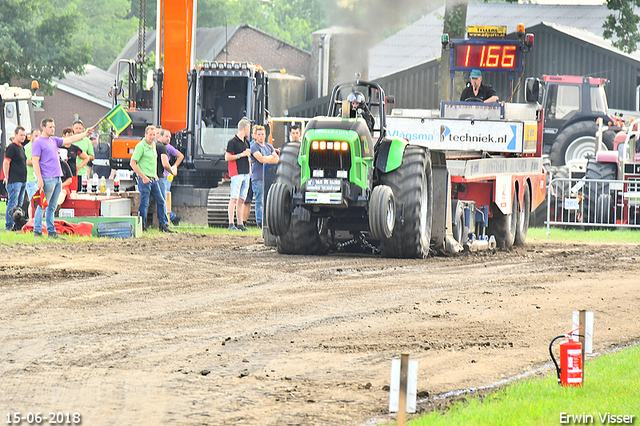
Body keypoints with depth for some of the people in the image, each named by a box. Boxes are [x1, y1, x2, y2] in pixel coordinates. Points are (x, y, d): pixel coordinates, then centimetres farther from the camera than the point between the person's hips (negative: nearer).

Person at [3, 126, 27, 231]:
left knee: (19, 204, 11)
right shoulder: (12, 147, -10)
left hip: (22, 180, 9)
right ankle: (9, 225, -8)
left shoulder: (22, 147, 18)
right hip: (14, 181, -9)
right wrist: (7, 177, -16)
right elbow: (6, 163, -14)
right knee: (13, 203, -9)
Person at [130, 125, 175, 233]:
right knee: (144, 203, -6)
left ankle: (163, 225, 13)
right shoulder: (141, 146, -11)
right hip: (144, 179, -8)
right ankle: (141, 227, 0)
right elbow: (133, 163, -15)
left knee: (161, 201, 8)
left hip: (153, 179, 8)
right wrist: (143, 176, -18)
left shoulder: (153, 145, 14)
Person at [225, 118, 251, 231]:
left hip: (245, 174, 8)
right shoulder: (233, 142, -7)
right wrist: (241, 155, -14)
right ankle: (231, 224, -12)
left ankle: (240, 224, 8)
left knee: (241, 199, 7)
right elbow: (227, 157, -11)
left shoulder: (245, 142, 19)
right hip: (236, 173, -8)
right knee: (234, 198, -10)